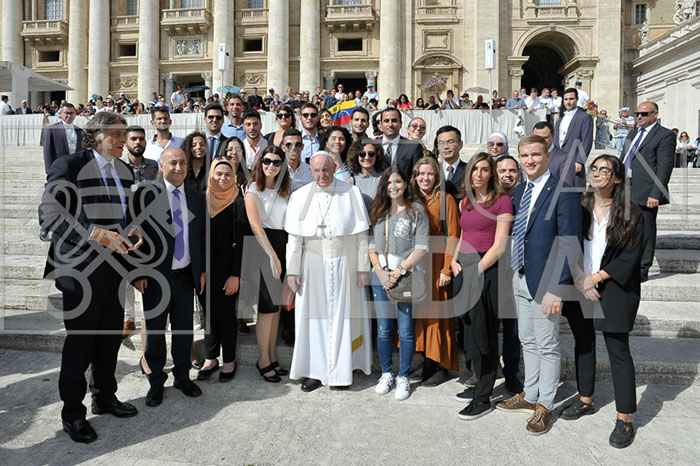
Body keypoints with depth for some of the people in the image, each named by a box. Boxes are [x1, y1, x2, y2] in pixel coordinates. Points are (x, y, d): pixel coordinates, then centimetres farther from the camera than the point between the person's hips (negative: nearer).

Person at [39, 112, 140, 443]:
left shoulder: (125, 170, 12)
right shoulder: (68, 166, -8)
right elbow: (49, 216, -15)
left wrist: (132, 231, 0)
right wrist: (98, 235, -23)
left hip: (116, 267, 6)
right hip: (82, 269, -6)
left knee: (110, 338, 15)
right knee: (79, 342, 5)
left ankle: (104, 397, 35)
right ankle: (72, 412, 24)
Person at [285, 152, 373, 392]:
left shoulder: (351, 194, -4)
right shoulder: (300, 196, 1)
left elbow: (361, 234, -3)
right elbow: (294, 238, 1)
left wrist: (363, 268, -5)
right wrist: (292, 270, -3)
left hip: (344, 264, -1)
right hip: (313, 266, 1)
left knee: (342, 315, 7)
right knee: (313, 315, 5)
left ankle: (339, 369, 23)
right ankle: (315, 370, 18)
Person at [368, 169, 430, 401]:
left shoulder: (417, 210, 0)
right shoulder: (378, 211, 13)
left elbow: (422, 247, -7)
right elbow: (371, 245, 10)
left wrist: (399, 271, -13)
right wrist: (380, 271, -4)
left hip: (406, 277, -4)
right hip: (380, 278, 4)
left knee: (406, 331, 2)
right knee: (383, 329, 10)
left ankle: (403, 377, 18)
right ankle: (386, 374, 27)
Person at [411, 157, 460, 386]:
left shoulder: (445, 200, -4)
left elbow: (452, 236, -9)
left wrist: (447, 269, -14)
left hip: (436, 264, -5)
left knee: (436, 314, -1)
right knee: (419, 312, 9)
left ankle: (440, 367, 13)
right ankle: (427, 361, 23)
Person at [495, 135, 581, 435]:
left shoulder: (563, 191, -13)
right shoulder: (519, 191, 10)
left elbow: (569, 243, -17)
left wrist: (557, 288, -20)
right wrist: (513, 275, 7)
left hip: (545, 282, -7)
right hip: (520, 278, 7)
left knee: (547, 347, 7)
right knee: (527, 342, 18)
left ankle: (544, 406, 23)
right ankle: (530, 395, 34)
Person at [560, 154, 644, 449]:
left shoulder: (631, 213, -5)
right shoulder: (579, 207, 3)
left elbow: (631, 256, -9)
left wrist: (595, 278, -14)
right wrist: (579, 279, -11)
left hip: (614, 291, -3)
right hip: (580, 288, 4)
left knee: (618, 351, 1)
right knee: (584, 344, 14)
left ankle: (625, 419, 13)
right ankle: (585, 400, 31)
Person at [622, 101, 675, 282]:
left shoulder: (665, 135, -5)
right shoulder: (633, 133, 19)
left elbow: (665, 167, -12)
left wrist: (656, 194, -19)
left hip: (645, 192, -7)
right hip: (626, 191, 7)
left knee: (646, 231, 1)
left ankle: (642, 270, 11)